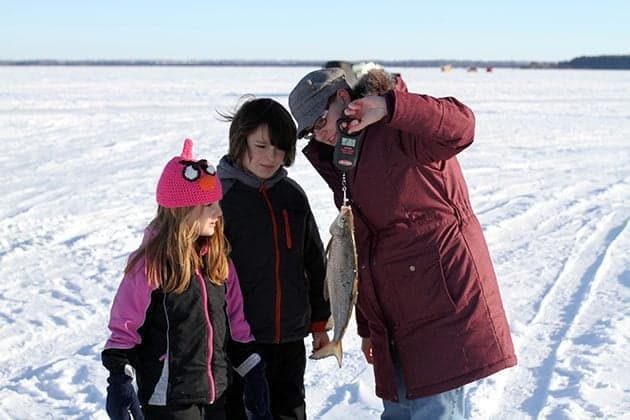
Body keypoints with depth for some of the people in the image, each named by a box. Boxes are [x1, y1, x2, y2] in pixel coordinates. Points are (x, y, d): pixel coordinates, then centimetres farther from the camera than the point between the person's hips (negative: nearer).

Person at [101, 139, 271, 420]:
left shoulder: (218, 259, 4)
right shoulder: (149, 264, -15)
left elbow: (237, 322, 11)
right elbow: (124, 328, -10)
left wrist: (253, 372, 11)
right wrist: (119, 378, -18)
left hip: (216, 392, 7)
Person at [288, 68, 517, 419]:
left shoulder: (401, 133, -8)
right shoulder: (346, 163, 19)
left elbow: (461, 126, -31)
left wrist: (388, 107, -42)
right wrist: (367, 327, 22)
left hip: (443, 297, -9)